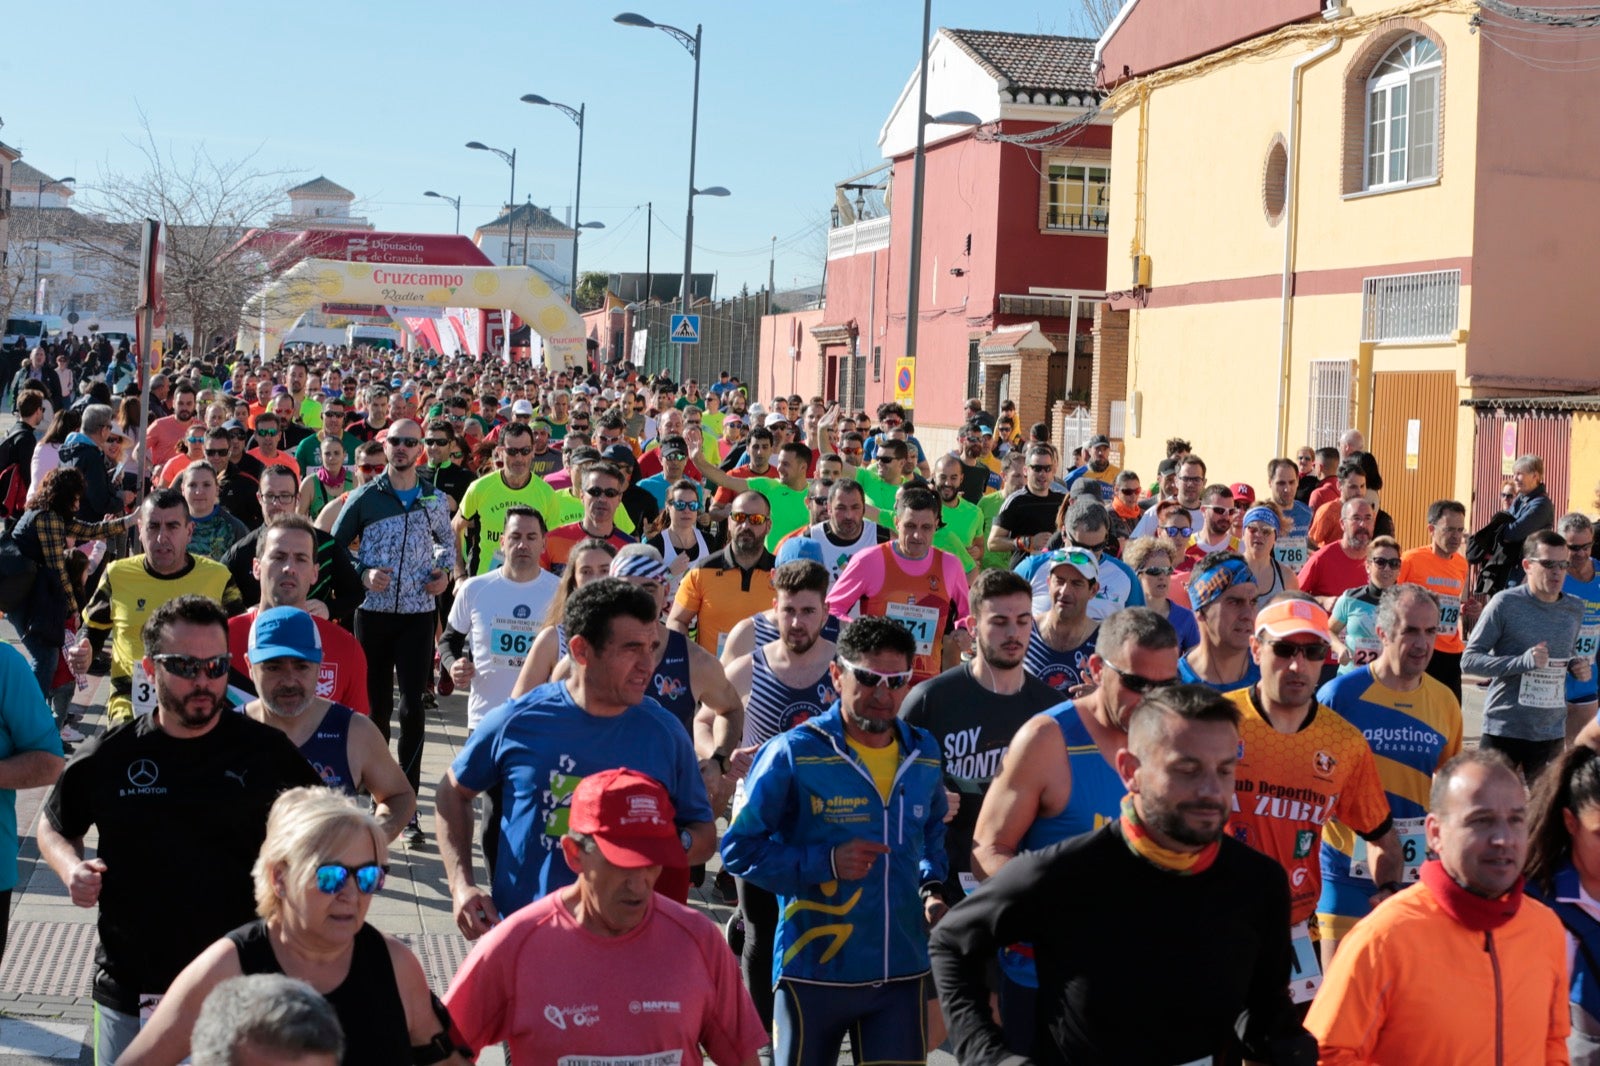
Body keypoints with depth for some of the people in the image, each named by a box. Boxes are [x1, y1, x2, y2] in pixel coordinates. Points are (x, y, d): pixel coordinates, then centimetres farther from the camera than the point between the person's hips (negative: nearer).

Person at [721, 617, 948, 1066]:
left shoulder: (923, 754, 7)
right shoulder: (793, 753, -10)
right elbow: (740, 849, -8)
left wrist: (931, 890, 6)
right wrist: (825, 862, -20)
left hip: (903, 971, 4)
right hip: (815, 972, -4)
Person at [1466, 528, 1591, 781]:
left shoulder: (1575, 609, 7)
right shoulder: (1505, 603, -11)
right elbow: (1469, 660, -11)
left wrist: (1579, 667, 0)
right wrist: (1523, 662, -23)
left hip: (1552, 732, 5)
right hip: (1504, 729, -5)